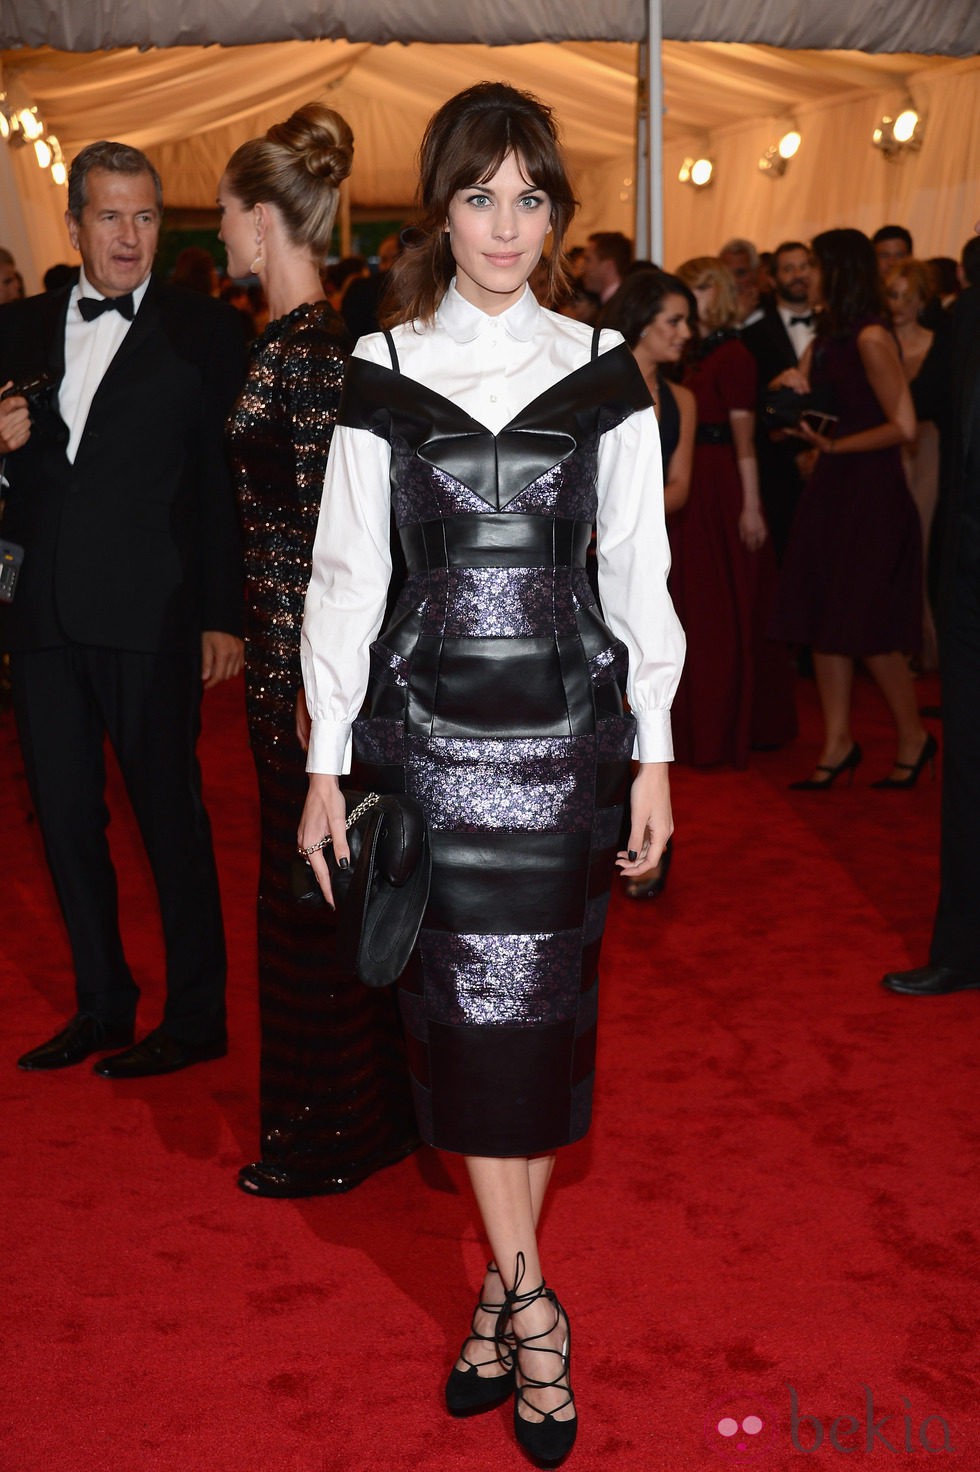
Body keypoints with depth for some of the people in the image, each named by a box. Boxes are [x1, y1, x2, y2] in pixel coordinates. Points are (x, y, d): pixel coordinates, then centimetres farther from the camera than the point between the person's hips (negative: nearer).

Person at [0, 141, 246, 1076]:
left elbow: (226, 483, -4)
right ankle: (102, 1005, 27)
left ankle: (196, 1018, 15)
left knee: (169, 812, 2)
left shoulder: (202, 331, 0)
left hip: (150, 615, -5)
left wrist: (223, 617, -9)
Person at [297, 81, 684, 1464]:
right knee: (465, 1002, -1)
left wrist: (654, 754, 1)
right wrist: (327, 762, 0)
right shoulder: (382, 372, 3)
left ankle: (500, 1283, 20)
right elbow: (346, 572, 3)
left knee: (544, 1005, 4)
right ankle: (527, 1296, 9)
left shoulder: (603, 370, 4)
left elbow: (639, 568, 5)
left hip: (567, 725, 0)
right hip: (428, 724, 0)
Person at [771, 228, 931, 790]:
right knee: (826, 622, 7)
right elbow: (805, 420, 11)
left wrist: (833, 445, -16)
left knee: (868, 628, -2)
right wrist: (796, 392, -8)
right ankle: (838, 744, 14)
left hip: (871, 495, -9)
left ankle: (914, 738, 15)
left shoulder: (871, 338, -14)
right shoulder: (826, 337, 13)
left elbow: (903, 426, -18)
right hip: (833, 492, 9)